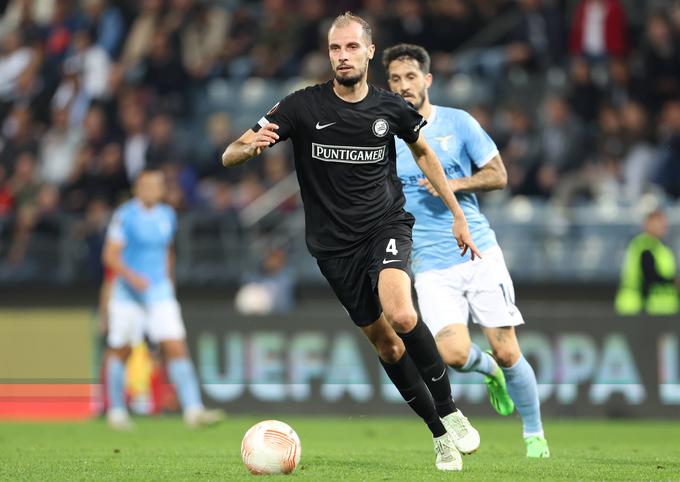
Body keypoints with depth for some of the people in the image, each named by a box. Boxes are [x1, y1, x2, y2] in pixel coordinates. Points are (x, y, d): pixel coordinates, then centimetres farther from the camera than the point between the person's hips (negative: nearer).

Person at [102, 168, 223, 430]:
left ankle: (193, 410, -18)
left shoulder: (167, 216, 9)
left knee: (177, 347, -10)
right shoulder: (125, 216, -8)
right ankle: (116, 411, 22)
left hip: (160, 291, 4)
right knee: (119, 351, 6)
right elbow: (110, 255, -13)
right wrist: (131, 276, -28)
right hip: (128, 293, -4)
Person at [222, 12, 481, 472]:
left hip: (387, 222, -1)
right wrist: (251, 145, -36)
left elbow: (422, 151, 18)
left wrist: (457, 213, 17)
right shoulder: (303, 106, -10)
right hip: (335, 241, 1)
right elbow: (229, 157, -12)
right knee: (383, 341, 3)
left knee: (400, 315, -27)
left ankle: (449, 411, -9)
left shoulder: (391, 107, -4)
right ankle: (441, 434, 19)